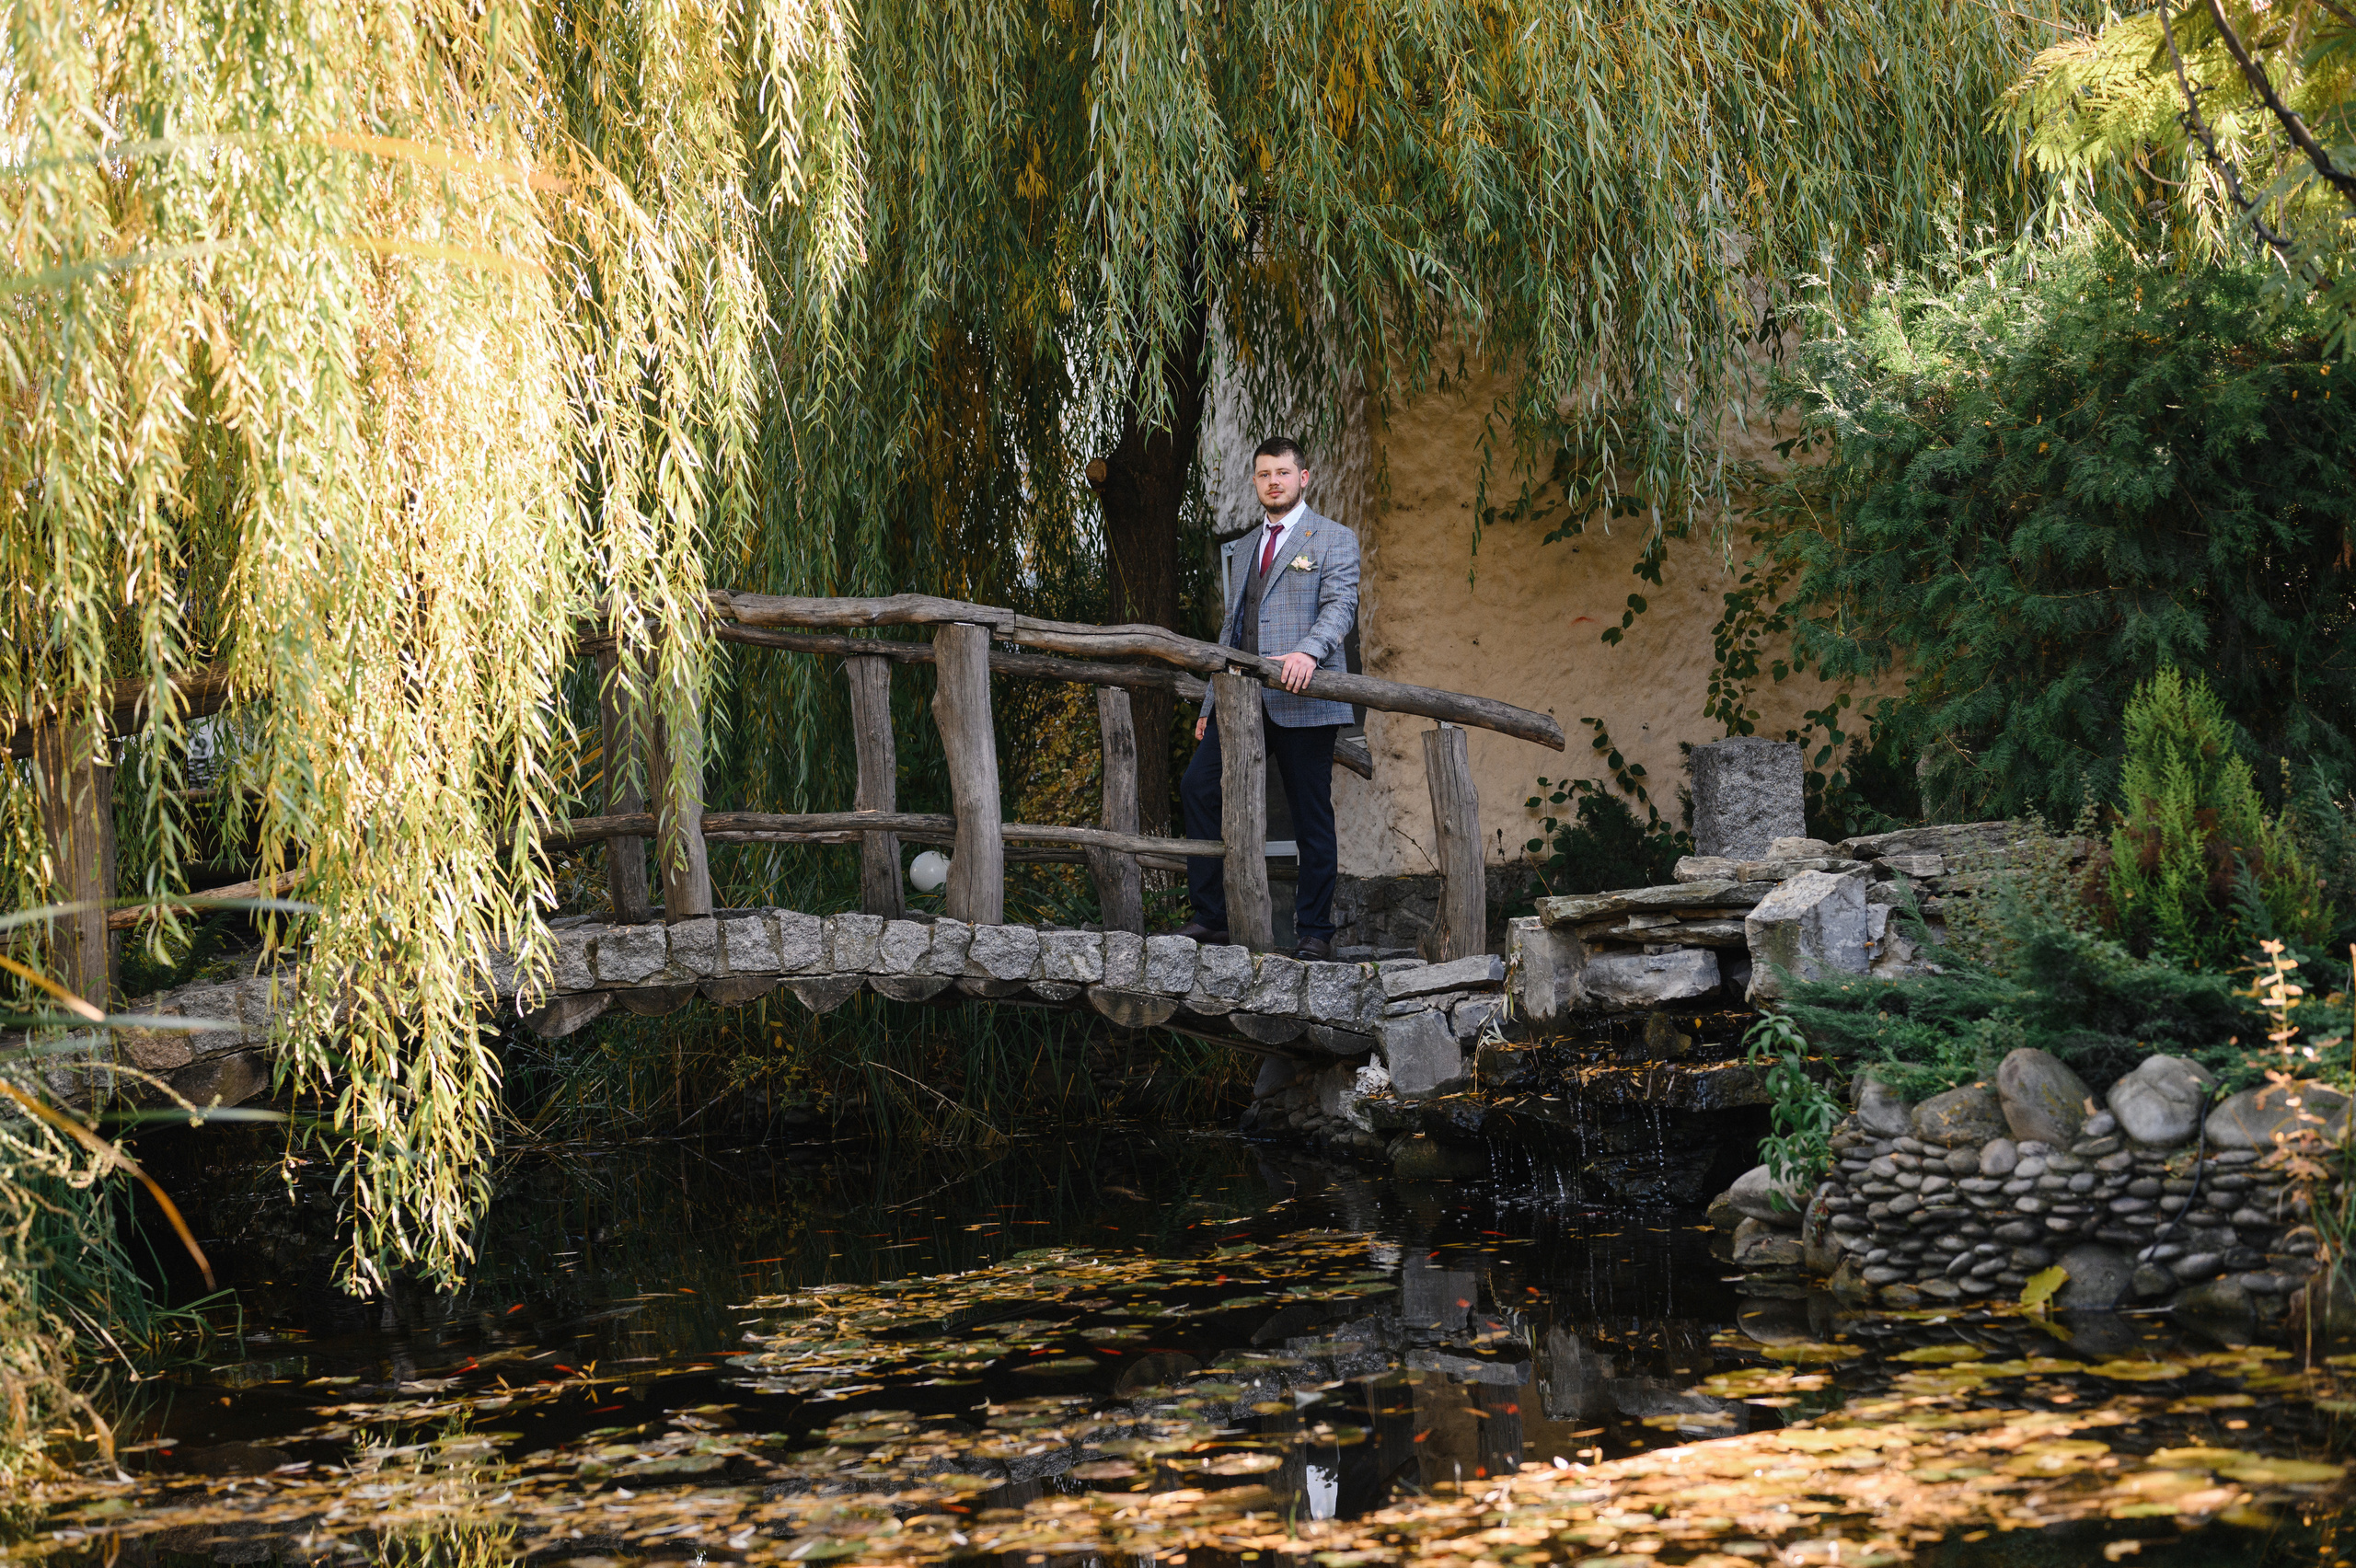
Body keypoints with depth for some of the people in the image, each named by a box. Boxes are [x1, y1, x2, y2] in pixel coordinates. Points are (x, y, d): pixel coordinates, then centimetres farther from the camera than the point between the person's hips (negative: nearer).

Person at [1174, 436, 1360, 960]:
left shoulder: (1334, 539, 4)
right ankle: (1211, 916, -3)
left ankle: (1314, 931, 6)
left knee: (1311, 816, -2)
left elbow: (1341, 605, -12)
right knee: (1197, 787, -8)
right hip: (1243, 699, 6)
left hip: (1302, 700, -5)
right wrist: (1210, 704, 19)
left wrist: (1308, 652, -32)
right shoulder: (1249, 546, 23)